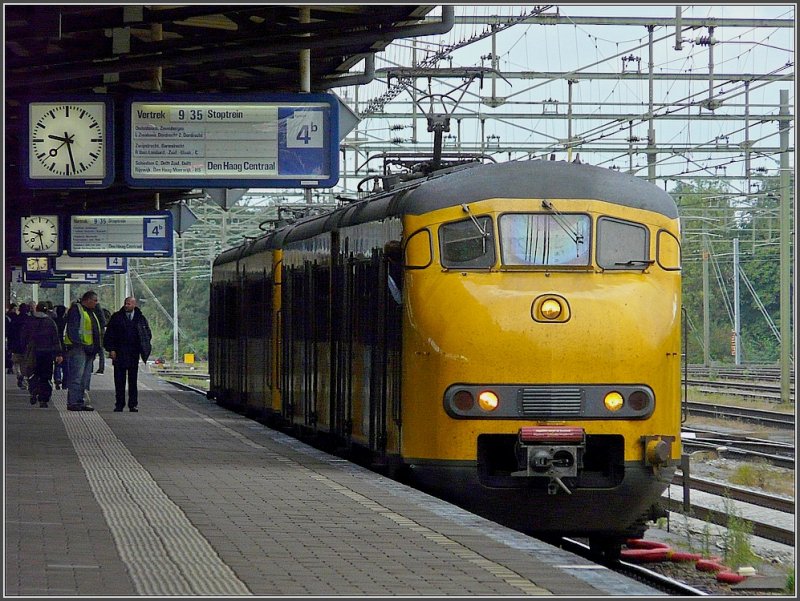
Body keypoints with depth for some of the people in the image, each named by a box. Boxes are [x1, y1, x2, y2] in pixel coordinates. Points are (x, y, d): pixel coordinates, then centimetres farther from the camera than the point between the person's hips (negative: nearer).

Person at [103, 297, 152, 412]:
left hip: (134, 354, 1)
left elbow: (148, 334, 14)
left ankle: (133, 405, 7)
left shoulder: (140, 318, 6)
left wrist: (144, 348, 2)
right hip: (119, 353, -1)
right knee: (119, 380, 0)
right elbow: (109, 334, 3)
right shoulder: (116, 317, 4)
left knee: (133, 380, 3)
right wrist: (111, 349, -6)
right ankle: (119, 404, 5)